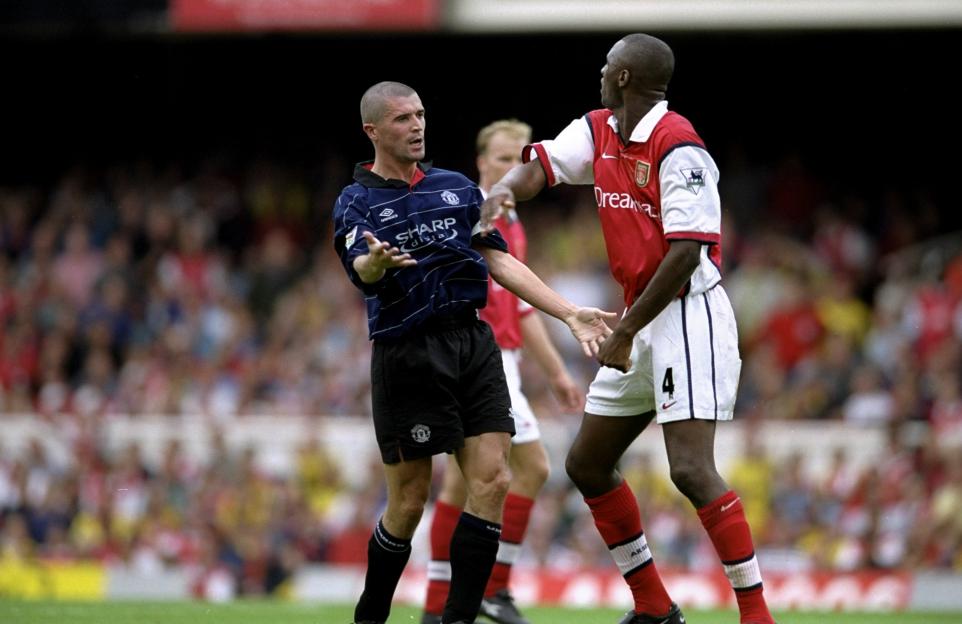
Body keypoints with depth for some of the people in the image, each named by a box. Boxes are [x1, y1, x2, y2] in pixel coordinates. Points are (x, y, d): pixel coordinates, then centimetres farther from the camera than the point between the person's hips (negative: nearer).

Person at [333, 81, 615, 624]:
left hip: (474, 345, 4)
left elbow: (499, 260, 14)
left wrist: (569, 313, 6)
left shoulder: (457, 187, 15)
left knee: (492, 480, -7)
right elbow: (359, 268, -19)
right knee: (410, 500, -2)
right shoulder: (356, 202, 0)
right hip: (408, 353, -4)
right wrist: (378, 261, -44)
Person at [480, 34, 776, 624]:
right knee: (587, 463, 12)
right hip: (643, 321, 10)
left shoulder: (676, 146, -18)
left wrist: (625, 332, -19)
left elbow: (685, 253, -22)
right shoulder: (598, 132, 9)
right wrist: (503, 190, -17)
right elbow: (540, 165, 8)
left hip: (691, 315, -10)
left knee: (691, 469, -20)